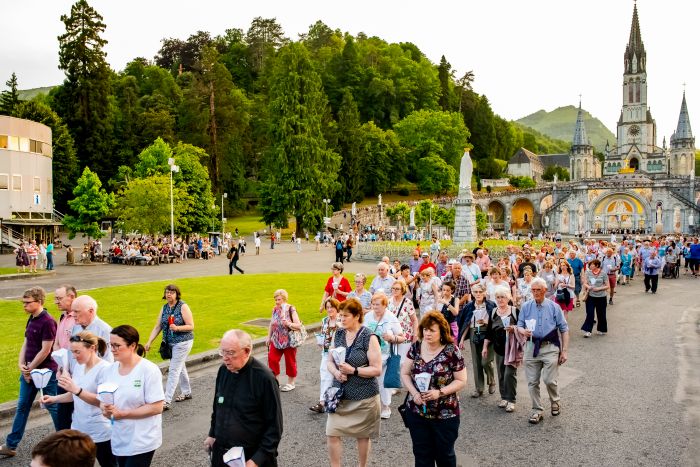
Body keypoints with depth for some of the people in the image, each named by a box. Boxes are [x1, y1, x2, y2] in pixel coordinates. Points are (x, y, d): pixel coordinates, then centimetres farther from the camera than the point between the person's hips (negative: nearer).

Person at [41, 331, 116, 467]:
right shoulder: (78, 366, 5)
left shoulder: (104, 369, -19)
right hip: (78, 429, 7)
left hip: (100, 433, -7)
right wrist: (54, 399, 2)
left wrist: (76, 389, -35)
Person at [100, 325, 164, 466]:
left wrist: (123, 413, -20)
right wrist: (104, 408, -12)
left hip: (142, 442, -6)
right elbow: (102, 398, 12)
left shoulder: (149, 370, -17)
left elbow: (156, 407, -19)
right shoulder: (109, 370, 2)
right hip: (118, 441, 6)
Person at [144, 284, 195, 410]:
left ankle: (166, 401, -8)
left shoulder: (183, 306, -13)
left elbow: (191, 326, -15)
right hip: (170, 343, 7)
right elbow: (157, 327, 5)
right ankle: (186, 392, 36)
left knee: (174, 370, -8)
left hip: (182, 343, -7)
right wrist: (149, 342, -4)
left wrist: (177, 328, -29)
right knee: (180, 367, 19)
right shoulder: (164, 308, 6)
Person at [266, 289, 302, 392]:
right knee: (272, 359, -3)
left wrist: (288, 323, -32)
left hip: (289, 341, -4)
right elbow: (271, 324, 14)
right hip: (276, 340, 4)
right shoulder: (275, 309, 2)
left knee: (290, 362, 7)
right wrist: (269, 336, 14)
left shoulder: (291, 309, -12)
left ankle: (291, 383, 24)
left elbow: (298, 325, -16)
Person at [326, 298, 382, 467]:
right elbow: (330, 361, 8)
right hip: (339, 394, 4)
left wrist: (353, 370, -24)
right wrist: (336, 372, -14)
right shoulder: (338, 334, 2)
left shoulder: (369, 337, -14)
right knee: (332, 433, 0)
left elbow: (377, 369, -14)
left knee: (362, 435, 13)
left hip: (363, 396, -4)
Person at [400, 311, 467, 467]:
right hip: (416, 411, 3)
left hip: (445, 414, -3)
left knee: (444, 454, 14)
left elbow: (461, 381, -8)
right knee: (421, 454, 13)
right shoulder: (416, 347, -3)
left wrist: (440, 392, -21)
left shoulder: (451, 351, -13)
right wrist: (414, 393, -13)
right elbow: (405, 373, 3)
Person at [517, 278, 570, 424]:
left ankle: (555, 402, 23)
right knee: (532, 382, 5)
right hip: (532, 347, 2)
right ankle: (537, 411, 20)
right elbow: (519, 326, 6)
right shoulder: (526, 307, 5)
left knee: (549, 380, -7)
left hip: (550, 347, -2)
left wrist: (565, 351, -2)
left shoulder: (554, 307, 1)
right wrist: (523, 331, -18)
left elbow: (564, 329, 3)